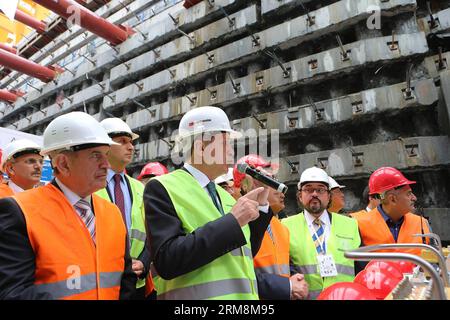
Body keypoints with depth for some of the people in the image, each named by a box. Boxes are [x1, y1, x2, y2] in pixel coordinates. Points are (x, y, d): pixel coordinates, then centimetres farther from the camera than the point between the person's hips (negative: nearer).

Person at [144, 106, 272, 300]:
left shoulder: (224, 195, 8)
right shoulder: (162, 188, -12)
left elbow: (244, 255, 9)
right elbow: (166, 261, -23)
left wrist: (260, 205, 0)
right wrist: (232, 221, -23)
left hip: (242, 294, 7)